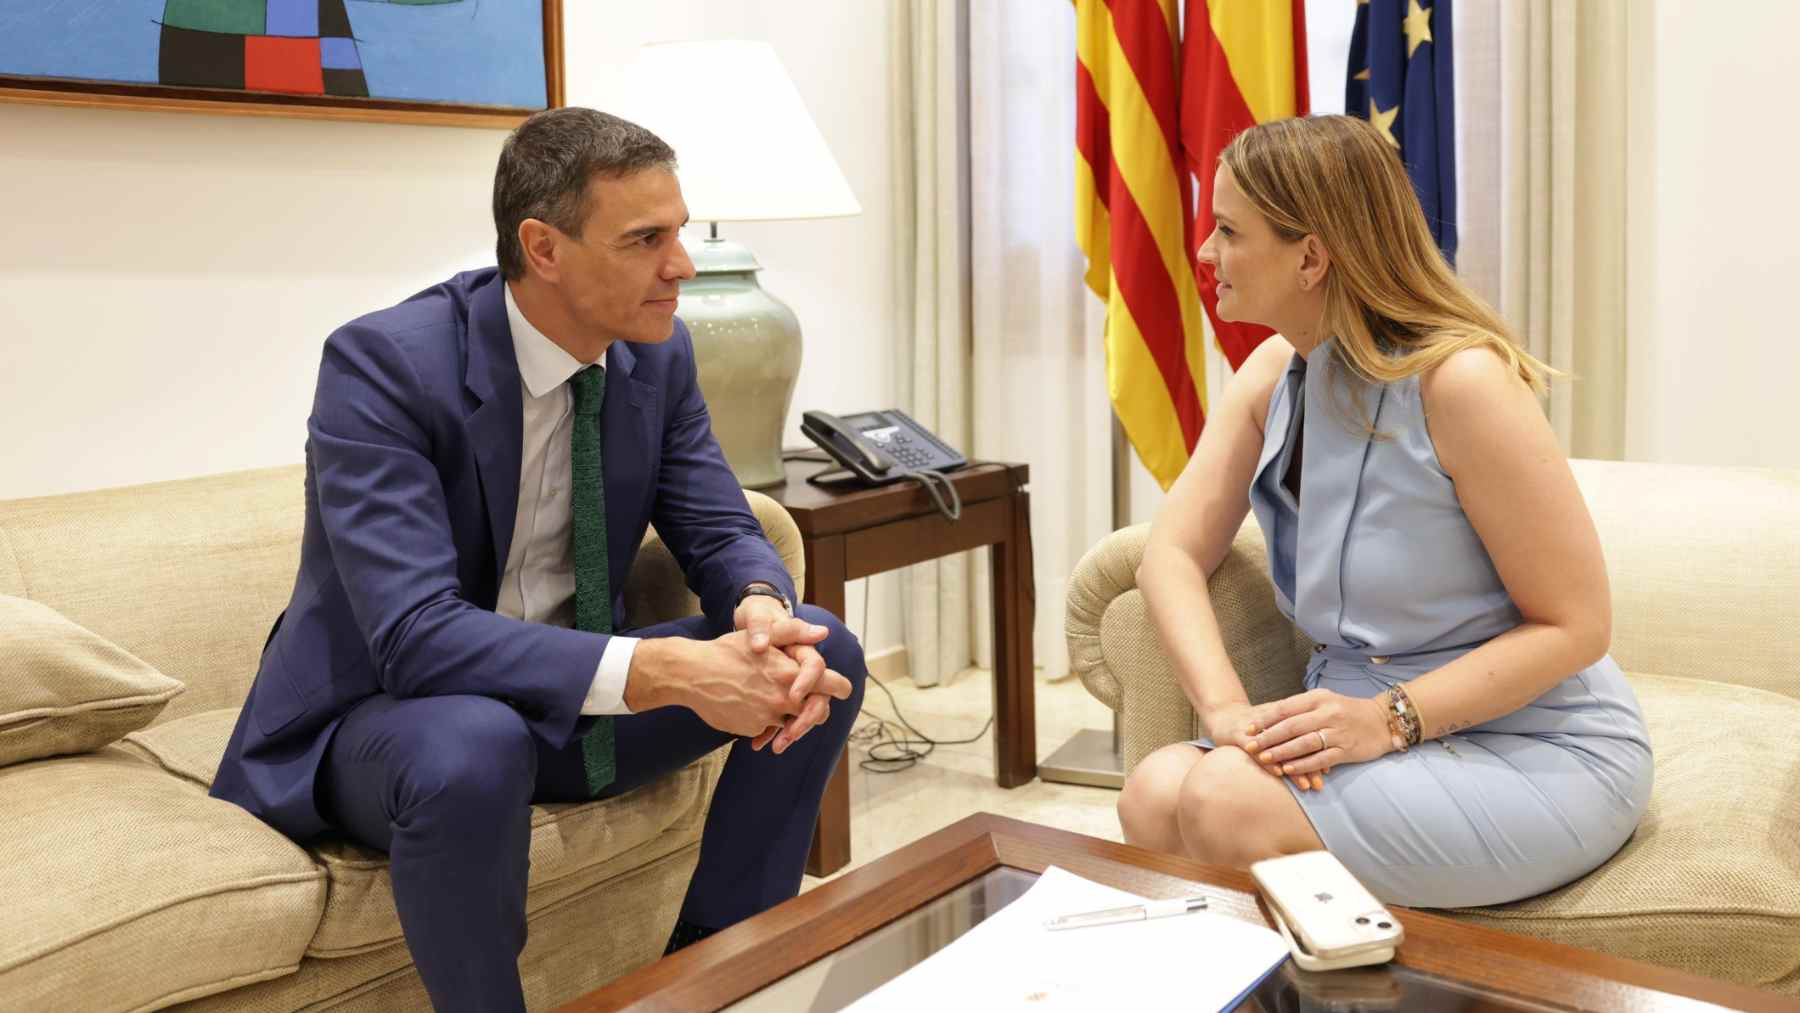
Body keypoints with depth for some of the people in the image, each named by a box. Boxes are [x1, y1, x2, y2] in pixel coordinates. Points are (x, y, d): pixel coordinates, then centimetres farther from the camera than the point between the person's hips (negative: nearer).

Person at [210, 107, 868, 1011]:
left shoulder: (657, 351, -6)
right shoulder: (382, 363, -24)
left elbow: (720, 533, -2)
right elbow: (415, 636, -33)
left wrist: (762, 612, -26)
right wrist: (664, 672, -41)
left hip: (570, 696, 6)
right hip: (386, 714, -5)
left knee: (826, 652, -10)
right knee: (470, 749, -39)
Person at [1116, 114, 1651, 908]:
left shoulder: (1460, 380, -19)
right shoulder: (1273, 373, 3)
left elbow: (1574, 625, -15)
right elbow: (1174, 552, -2)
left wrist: (1389, 718, -25)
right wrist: (1226, 708, -19)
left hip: (1536, 752, -5)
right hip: (1365, 729, 6)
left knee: (1230, 804, -28)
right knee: (1155, 793, -22)